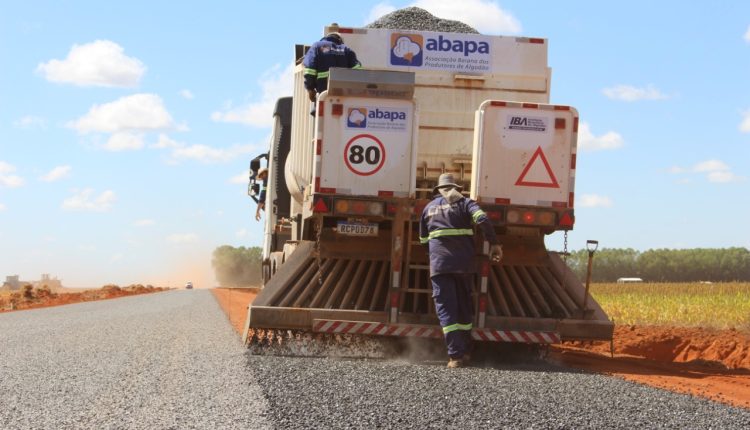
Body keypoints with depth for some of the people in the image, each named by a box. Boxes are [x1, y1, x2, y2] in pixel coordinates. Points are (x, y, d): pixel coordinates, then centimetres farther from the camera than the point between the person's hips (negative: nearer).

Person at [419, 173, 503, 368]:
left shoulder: (429, 207, 18)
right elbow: (482, 219, -8)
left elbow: (423, 239, 23)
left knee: (446, 309, -3)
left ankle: (456, 355, -14)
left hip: (439, 263, 0)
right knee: (464, 306, 16)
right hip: (464, 263, 0)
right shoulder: (464, 202, 11)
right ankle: (464, 350, 23)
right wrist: (494, 244, -3)